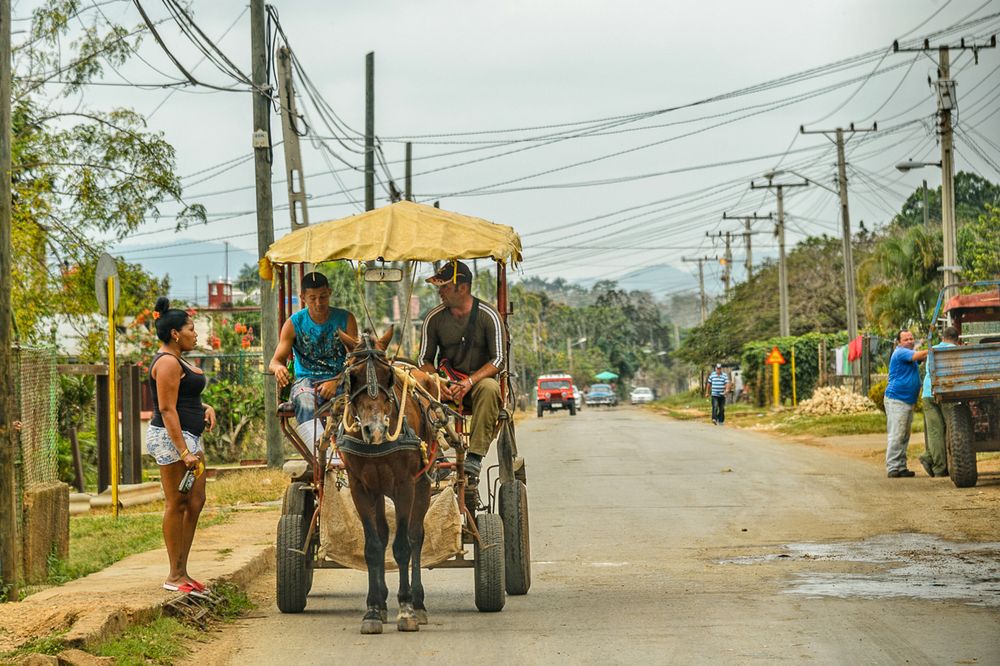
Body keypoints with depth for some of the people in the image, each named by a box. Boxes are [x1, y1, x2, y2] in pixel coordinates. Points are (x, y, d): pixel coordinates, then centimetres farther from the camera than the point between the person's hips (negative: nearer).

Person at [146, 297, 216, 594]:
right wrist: (184, 452, -24)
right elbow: (167, 409, -19)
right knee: (177, 504, -7)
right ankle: (174, 577, -4)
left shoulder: (177, 361, 19)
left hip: (188, 437, 11)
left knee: (196, 502, 9)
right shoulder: (167, 363, -13)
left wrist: (205, 408, 10)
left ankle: (182, 572, 13)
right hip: (171, 437, -11)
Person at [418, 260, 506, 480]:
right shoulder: (434, 318, 2)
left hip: (479, 380, -2)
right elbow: (424, 360, 3)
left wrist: (469, 382, -26)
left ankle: (475, 457, -40)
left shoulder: (488, 316, -7)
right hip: (446, 380, 2)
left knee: (489, 388, -38)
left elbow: (499, 359, -11)